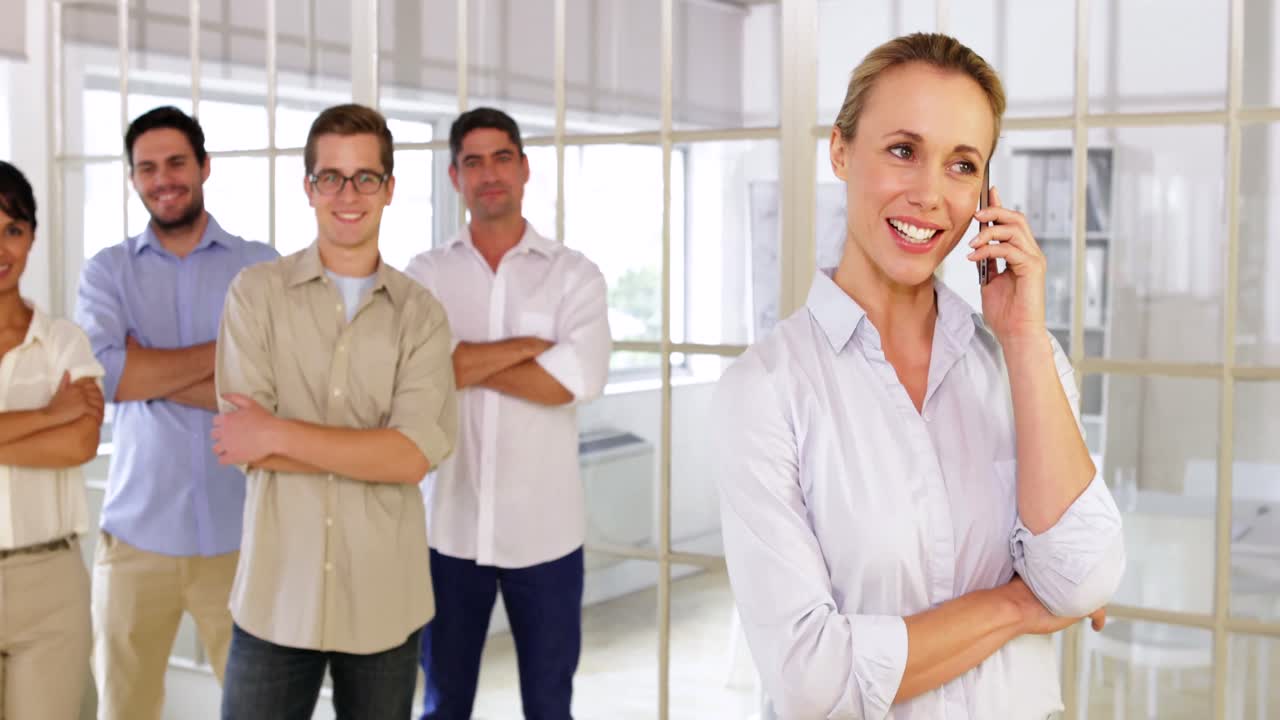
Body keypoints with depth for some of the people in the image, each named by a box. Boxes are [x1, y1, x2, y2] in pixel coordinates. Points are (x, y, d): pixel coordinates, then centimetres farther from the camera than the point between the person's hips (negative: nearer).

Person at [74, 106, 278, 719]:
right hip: (137, 532, 1)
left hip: (241, 533, -1)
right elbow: (100, 374, -12)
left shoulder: (261, 267, 3)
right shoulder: (107, 271, 7)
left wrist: (150, 374, -11)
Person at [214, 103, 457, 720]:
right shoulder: (257, 293, 0)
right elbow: (247, 447, -9)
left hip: (383, 599, 1)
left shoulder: (420, 313, 1)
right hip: (276, 595, -1)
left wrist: (279, 433, -14)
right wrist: (374, 451, -13)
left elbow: (414, 455, -11)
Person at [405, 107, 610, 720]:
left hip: (545, 531, -1)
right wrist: (529, 345, -13)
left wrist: (466, 363, -11)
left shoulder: (574, 274, 0)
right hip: (449, 528, 1)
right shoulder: (425, 274, 3)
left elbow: (580, 377, -17)